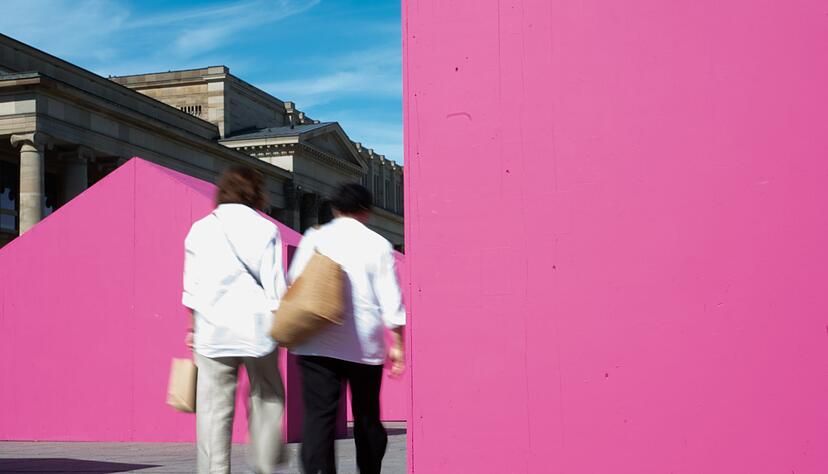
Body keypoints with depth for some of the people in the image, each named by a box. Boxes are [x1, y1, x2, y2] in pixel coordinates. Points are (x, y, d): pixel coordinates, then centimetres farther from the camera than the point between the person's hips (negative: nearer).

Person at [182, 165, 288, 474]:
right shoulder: (265, 228, 1)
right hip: (257, 327, -1)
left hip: (213, 330, 1)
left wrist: (193, 327, 16)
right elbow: (275, 285, -3)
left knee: (214, 408, 2)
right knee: (267, 399, 13)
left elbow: (192, 286, 8)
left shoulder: (200, 229, 7)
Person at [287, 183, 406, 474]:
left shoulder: (314, 239, 4)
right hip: (365, 347, 1)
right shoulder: (378, 245, 3)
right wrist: (397, 346, 6)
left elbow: (293, 286, 2)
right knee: (367, 418, 15)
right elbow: (391, 300, 1)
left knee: (318, 417, -5)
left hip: (318, 344, -1)